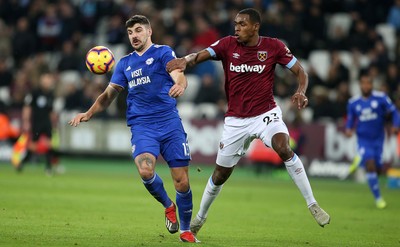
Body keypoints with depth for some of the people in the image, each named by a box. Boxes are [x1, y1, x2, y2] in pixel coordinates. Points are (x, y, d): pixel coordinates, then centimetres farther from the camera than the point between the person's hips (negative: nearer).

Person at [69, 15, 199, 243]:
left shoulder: (163, 52, 2)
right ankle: (168, 206, 4)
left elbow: (180, 77, -15)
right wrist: (89, 113, 5)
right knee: (145, 170, -26)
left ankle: (186, 230, 18)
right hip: (142, 127, 2)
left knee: (182, 181, -4)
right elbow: (109, 95, 20)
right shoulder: (125, 63, 16)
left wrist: (179, 85, -39)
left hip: (170, 123, -2)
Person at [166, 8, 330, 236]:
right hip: (236, 120, 2)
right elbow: (200, 55, -17)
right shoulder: (228, 44, -4)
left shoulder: (273, 46, -6)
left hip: (266, 113, -2)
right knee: (221, 174, 9)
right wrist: (186, 60, -40)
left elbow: (300, 71, -3)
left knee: (284, 149, -30)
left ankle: (313, 205, -21)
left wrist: (301, 92, -23)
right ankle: (200, 217, 33)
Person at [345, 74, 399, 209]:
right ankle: (378, 198, -8)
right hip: (363, 139, -1)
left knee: (377, 167, 5)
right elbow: (350, 119, 10)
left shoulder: (381, 98, -9)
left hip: (378, 138, 1)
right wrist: (348, 129, -11)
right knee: (370, 165, -17)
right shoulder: (353, 102, -3)